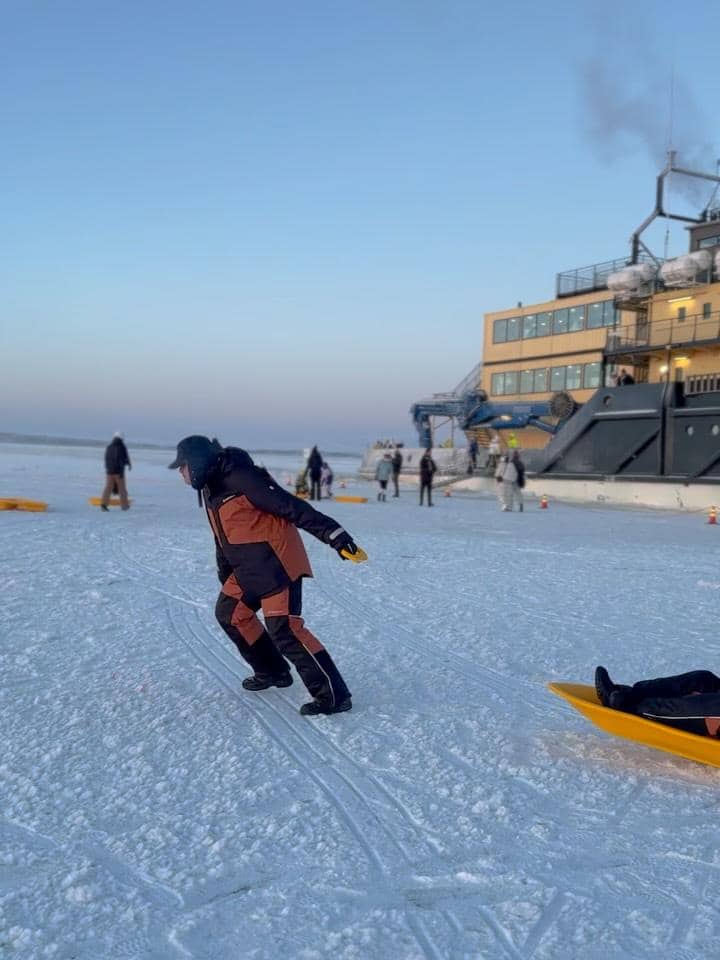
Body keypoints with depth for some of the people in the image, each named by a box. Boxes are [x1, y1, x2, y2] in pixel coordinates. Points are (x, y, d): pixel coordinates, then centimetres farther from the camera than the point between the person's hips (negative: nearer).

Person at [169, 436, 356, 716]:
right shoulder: (210, 488, 12)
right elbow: (223, 535, 24)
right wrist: (225, 575, 31)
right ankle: (273, 672, 30)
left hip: (276, 562, -10)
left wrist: (332, 532, -29)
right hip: (249, 567, 10)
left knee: (283, 629, -15)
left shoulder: (240, 478, -20)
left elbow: (290, 506, -25)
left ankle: (333, 695, -10)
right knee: (230, 612, 17)